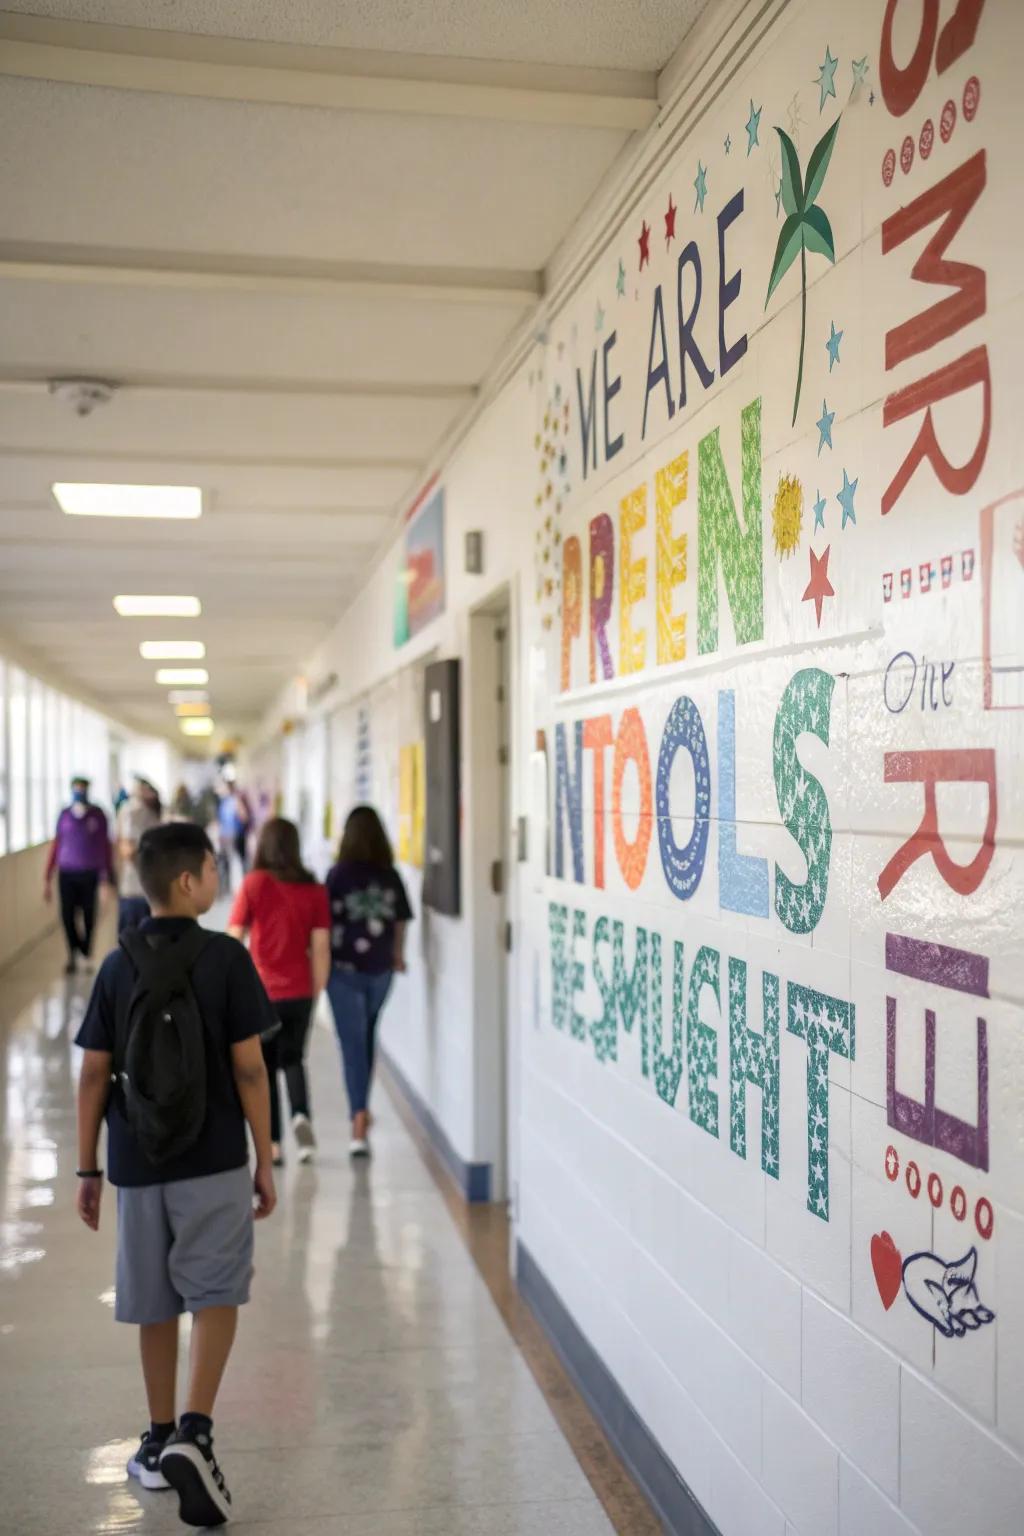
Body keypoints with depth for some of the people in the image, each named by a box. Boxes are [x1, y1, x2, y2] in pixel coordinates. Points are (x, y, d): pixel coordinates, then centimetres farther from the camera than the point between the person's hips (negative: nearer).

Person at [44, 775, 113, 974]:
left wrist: (109, 874, 4)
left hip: (89, 873, -1)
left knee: (88, 914, 2)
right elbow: (56, 845, 9)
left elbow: (105, 845, 5)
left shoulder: (97, 815, 0)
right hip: (66, 873, 1)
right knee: (67, 915, -4)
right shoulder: (64, 815, 5)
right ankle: (73, 956, 8)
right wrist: (48, 879, 9)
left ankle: (86, 952, 23)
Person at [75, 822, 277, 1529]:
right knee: (215, 1295, 4)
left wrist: (88, 1168, 10)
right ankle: (195, 1432, -12)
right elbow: (248, 1069, -9)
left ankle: (161, 1443, 27)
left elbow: (94, 1074, 2)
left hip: (138, 1163, 4)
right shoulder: (225, 957, -9)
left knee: (156, 1306, 16)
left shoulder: (118, 965, 1)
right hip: (214, 1160, -3)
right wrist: (265, 1161, -1)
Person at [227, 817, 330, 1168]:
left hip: (261, 992, -2)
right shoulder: (314, 890, -1)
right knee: (292, 1059, 20)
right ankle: (301, 1114, -5)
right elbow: (321, 947, -1)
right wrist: (316, 993, 9)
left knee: (265, 1067, 13)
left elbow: (233, 940, -6)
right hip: (299, 992, 2)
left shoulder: (254, 884, -7)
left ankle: (273, 1144, 12)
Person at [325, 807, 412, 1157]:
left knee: (352, 1042, -1)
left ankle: (359, 1119, -8)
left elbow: (325, 920, -8)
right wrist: (397, 954, 22)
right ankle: (361, 1108, 34)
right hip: (380, 968, 4)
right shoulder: (391, 877, -3)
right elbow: (400, 921, 5)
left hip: (344, 968, -3)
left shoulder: (339, 874, -11)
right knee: (366, 1037, 22)